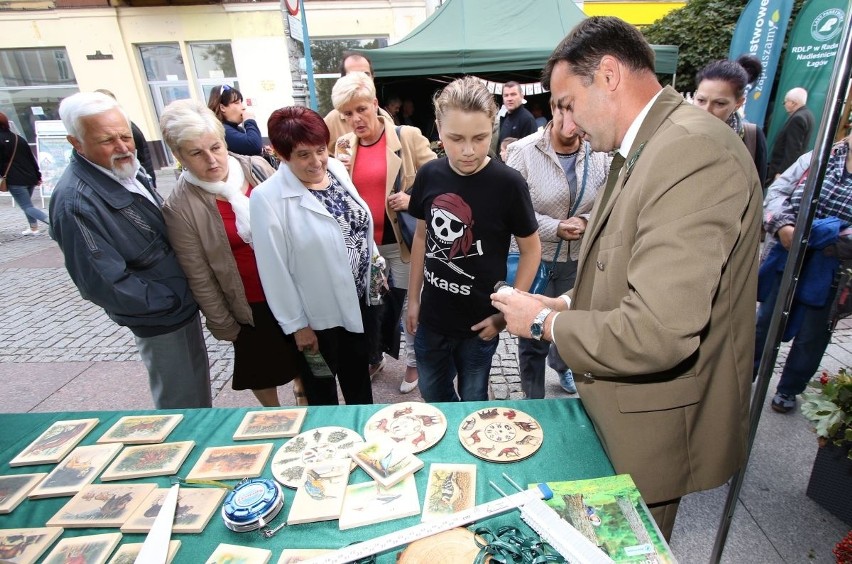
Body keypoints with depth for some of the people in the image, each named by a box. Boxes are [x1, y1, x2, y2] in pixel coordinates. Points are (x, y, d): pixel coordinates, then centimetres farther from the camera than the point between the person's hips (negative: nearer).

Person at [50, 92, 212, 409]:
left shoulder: (126, 171, 1)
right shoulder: (76, 202, -26)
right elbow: (104, 285, -26)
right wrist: (174, 301, -17)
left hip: (183, 303, 9)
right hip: (161, 321, -9)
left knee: (198, 386, 27)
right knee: (182, 406, 10)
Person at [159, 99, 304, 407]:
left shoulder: (256, 167, -8)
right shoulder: (180, 207, -15)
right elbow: (200, 278, -9)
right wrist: (223, 325, -3)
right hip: (251, 305, -2)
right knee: (263, 371, 18)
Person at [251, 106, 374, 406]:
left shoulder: (336, 167, -3)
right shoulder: (267, 198, -21)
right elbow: (275, 269, -18)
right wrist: (296, 324, -13)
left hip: (358, 297, 6)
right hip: (317, 314, -6)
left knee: (358, 374, 26)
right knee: (321, 388, 18)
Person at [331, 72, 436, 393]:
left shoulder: (408, 137, -7)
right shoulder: (343, 146, 6)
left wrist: (413, 199, -20)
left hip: (402, 240, -4)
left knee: (410, 304, 10)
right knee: (368, 305, 17)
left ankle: (414, 362, 33)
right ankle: (373, 358, 40)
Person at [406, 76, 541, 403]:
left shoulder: (508, 184, -18)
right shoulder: (428, 176, -8)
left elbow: (531, 251, -8)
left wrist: (508, 312, -12)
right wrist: (413, 298, 7)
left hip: (480, 322, -3)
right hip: (431, 318, 4)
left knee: (473, 404, 17)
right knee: (432, 395, 24)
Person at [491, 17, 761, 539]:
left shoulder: (693, 152, -27)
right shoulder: (643, 150, 4)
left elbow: (658, 333, -34)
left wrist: (545, 322, -19)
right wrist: (569, 304, 0)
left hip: (654, 427, -8)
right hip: (618, 406, 8)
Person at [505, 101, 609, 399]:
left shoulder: (598, 156, -5)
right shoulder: (524, 151, -14)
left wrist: (586, 222, -18)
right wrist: (555, 228, -22)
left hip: (578, 260, 4)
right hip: (534, 259, -3)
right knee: (533, 335, 8)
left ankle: (561, 364, 58)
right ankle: (533, 400, 30)